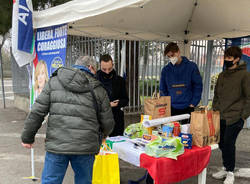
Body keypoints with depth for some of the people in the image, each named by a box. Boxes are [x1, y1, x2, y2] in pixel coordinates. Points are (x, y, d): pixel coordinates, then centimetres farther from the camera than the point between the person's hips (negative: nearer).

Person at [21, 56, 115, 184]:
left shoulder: (54, 82, 5)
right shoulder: (97, 89, 4)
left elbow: (37, 112, 2)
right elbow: (107, 122, 6)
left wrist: (27, 137, 13)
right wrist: (103, 135, 28)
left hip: (56, 145, 1)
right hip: (85, 148, 0)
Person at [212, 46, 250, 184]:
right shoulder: (222, 75, 13)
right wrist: (214, 111, 12)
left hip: (234, 118, -6)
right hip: (220, 117, 6)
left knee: (228, 143, -4)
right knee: (221, 143, 10)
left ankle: (230, 173, 14)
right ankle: (225, 168, 28)